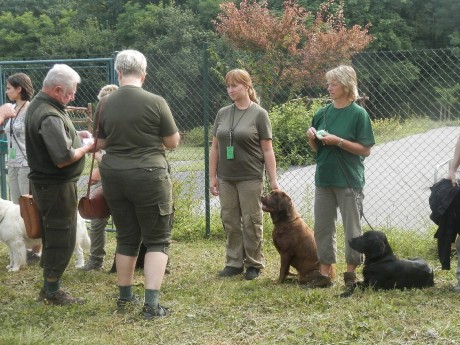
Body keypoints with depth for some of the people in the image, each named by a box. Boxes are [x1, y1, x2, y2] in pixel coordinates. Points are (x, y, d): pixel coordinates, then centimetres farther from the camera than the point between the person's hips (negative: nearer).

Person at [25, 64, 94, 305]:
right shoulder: (50, 117, -24)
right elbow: (63, 158, -29)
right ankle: (52, 293, 11)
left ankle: (50, 288, 29)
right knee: (61, 239, 1)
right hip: (56, 187, -10)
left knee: (53, 237, 18)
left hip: (46, 183, 10)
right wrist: (86, 148, -12)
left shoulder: (38, 104, 8)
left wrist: (76, 135, 8)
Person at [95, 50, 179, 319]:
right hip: (149, 176, -4)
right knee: (157, 239, 3)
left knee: (126, 238, 17)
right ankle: (152, 303, -4)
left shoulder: (106, 104, 1)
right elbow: (173, 142, -3)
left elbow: (101, 143, 12)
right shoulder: (155, 102, -11)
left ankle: (125, 296, 27)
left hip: (114, 176, 4)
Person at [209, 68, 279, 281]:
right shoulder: (222, 114, 9)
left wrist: (273, 180, -7)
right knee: (230, 222, 7)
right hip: (226, 179, 4)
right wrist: (212, 176, 8)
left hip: (250, 178, -4)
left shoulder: (259, 114, -3)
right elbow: (215, 147, 12)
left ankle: (254, 264, 12)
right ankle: (234, 263, 17)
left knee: (251, 222, 1)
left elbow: (267, 150, -4)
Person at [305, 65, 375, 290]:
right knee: (322, 228, 8)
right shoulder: (322, 114, 8)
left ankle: (351, 273, 14)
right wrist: (312, 138, -5)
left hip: (349, 180, -6)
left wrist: (339, 141, -19)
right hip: (324, 177, 6)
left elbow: (366, 150, -10)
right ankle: (324, 274, 16)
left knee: (352, 229, 3)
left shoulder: (358, 114, -7)